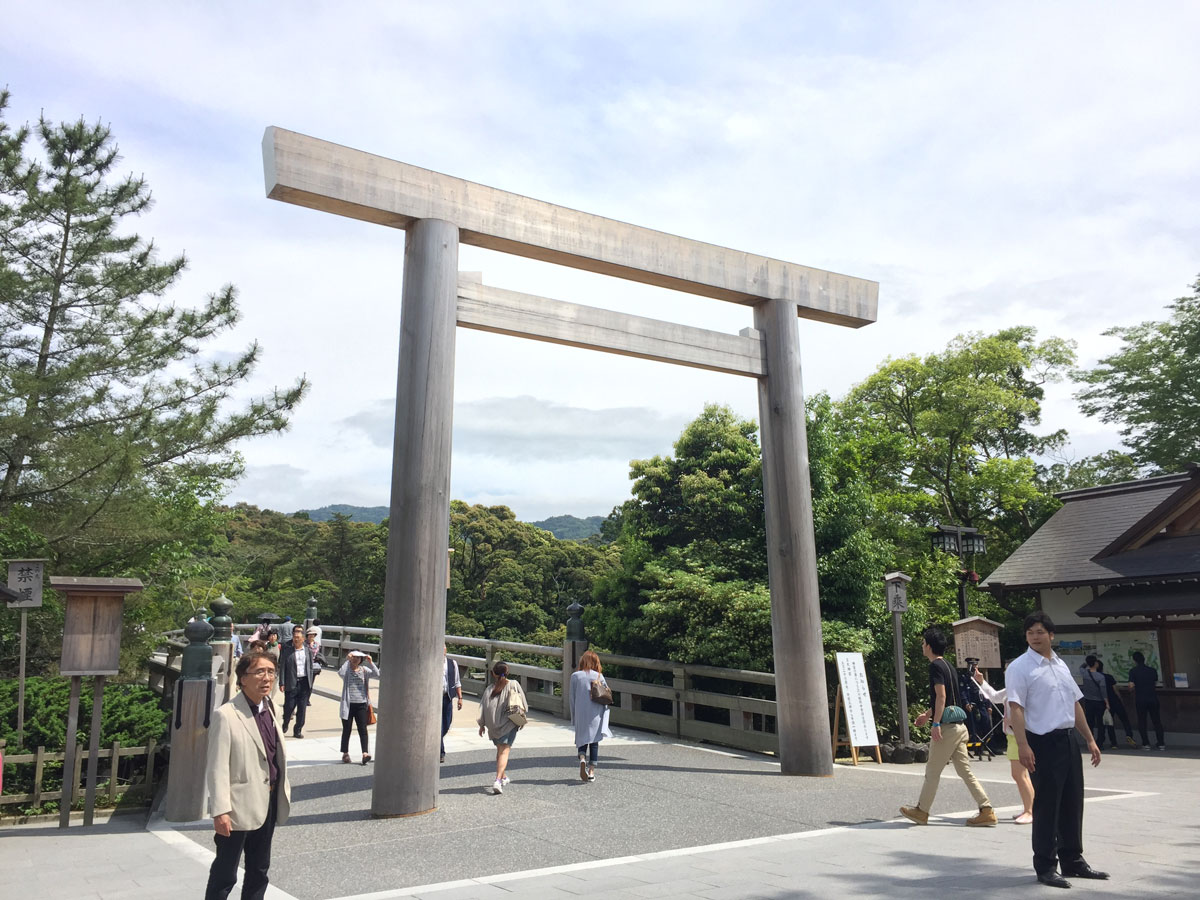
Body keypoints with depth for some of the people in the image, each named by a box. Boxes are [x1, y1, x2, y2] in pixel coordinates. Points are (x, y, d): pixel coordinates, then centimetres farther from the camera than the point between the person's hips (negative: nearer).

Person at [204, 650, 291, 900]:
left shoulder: (269, 708, 5)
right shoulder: (226, 715, -17)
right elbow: (217, 769, -18)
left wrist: (283, 788, 11)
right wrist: (220, 811, -21)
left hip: (268, 803, 7)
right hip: (240, 807, -7)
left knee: (259, 870, 19)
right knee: (225, 874, 6)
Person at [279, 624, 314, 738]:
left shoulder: (308, 650, 6)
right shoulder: (286, 650, -2)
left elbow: (311, 668, 10)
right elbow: (282, 667, -2)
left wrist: (310, 684, 6)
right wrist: (282, 683, -7)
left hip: (304, 683, 2)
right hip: (291, 683, -2)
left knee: (302, 708, 5)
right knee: (289, 706, 1)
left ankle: (298, 731, 15)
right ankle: (285, 725, 29)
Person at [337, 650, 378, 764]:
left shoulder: (364, 670, 5)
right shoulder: (347, 670, -2)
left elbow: (377, 674, -9)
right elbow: (341, 673, -26)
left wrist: (370, 663, -18)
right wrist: (347, 660, -25)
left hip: (361, 704, 1)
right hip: (348, 705, -1)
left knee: (363, 729, -6)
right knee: (346, 730, 9)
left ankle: (365, 753, -11)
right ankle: (345, 753, 22)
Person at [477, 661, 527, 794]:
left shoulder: (489, 689, -1)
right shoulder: (514, 685, -5)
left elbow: (483, 708, 0)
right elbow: (522, 705, -1)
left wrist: (481, 725, 9)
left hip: (493, 726, 3)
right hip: (509, 724, -3)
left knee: (500, 750, 21)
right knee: (504, 751, -6)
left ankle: (504, 777, 35)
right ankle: (498, 780, -22)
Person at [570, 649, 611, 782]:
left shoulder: (575, 676, -2)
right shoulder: (599, 676, -2)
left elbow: (572, 698, 1)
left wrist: (573, 717, 10)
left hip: (580, 713, 0)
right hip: (596, 714, 0)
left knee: (582, 740, 11)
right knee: (594, 741, 8)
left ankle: (582, 759, -17)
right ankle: (591, 771, 5)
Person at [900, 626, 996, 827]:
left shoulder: (936, 666, -12)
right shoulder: (946, 665, 17)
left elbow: (941, 695, -21)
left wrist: (935, 723, -22)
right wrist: (927, 714, 34)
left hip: (946, 727, -9)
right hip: (958, 726, 9)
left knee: (932, 771, 2)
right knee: (964, 770, 9)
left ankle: (921, 811, 11)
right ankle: (986, 810, 5)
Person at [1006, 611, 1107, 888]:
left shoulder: (1061, 665, 14)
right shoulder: (1019, 667, -9)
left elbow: (1075, 704, 20)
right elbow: (1016, 708, -17)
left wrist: (1090, 739, 18)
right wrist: (1023, 745, -25)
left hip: (1069, 740, 7)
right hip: (1043, 742, -7)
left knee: (1072, 803, 14)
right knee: (1046, 806, -1)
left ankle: (1072, 860, 29)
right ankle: (1045, 867, 11)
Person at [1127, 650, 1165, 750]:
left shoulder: (1133, 671, -7)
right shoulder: (1153, 670, 4)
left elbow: (1131, 685, -14)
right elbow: (1156, 682, 15)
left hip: (1140, 700, -3)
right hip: (1153, 699, 3)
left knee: (1141, 721, 6)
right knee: (1156, 721, 11)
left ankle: (1146, 743, 3)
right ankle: (1161, 743, 11)